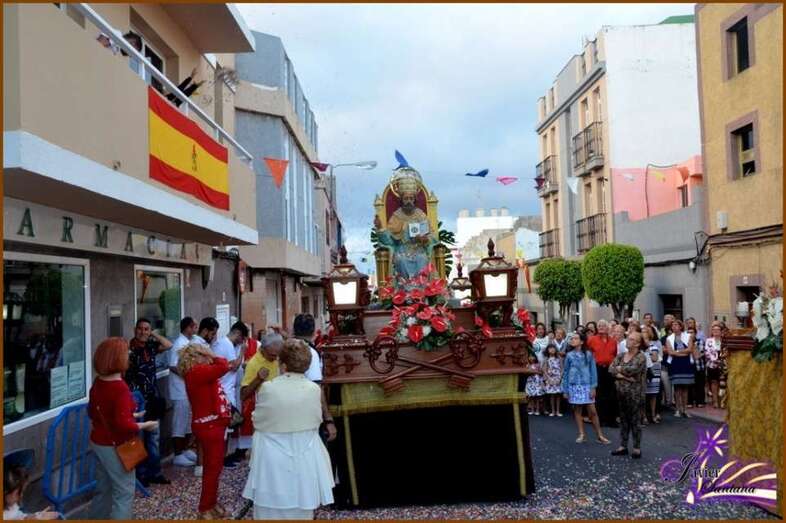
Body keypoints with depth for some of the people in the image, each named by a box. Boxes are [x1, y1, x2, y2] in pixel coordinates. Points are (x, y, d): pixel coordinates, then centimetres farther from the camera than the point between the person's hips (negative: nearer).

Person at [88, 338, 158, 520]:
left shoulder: (98, 383, 0)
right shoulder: (121, 388, -25)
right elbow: (123, 425, -29)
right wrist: (145, 425, -12)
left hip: (98, 442, 8)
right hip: (114, 446, -8)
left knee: (103, 488, 23)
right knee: (124, 491, 5)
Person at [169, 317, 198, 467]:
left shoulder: (189, 342, 11)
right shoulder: (179, 344, -17)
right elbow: (173, 367, -21)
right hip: (181, 391, -9)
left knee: (190, 422, 17)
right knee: (180, 423, 0)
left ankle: (185, 450, 29)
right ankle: (178, 455, 9)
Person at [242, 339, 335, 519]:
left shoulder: (268, 388, -15)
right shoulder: (315, 389, -9)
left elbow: (257, 421, -2)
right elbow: (317, 421, 4)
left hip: (273, 460, -2)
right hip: (304, 459, 2)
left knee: (271, 511, 12)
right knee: (301, 511, 16)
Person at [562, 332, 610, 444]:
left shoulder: (588, 354, 0)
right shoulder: (569, 355, 3)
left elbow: (593, 371, 0)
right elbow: (565, 373, 6)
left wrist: (593, 387, -7)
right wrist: (565, 390, 3)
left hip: (587, 385, -2)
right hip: (574, 386, 2)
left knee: (592, 411, -1)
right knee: (577, 410, 5)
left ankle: (600, 436, 7)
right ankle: (581, 435, 14)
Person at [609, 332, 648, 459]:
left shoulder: (641, 357, -8)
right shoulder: (620, 356, 9)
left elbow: (632, 369, -23)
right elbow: (611, 369, -2)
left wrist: (619, 369, -5)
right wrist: (624, 376, -15)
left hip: (635, 393, -6)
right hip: (621, 392, 6)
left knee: (635, 421, 1)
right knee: (623, 420, 11)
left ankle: (637, 448, 10)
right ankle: (623, 446, 19)